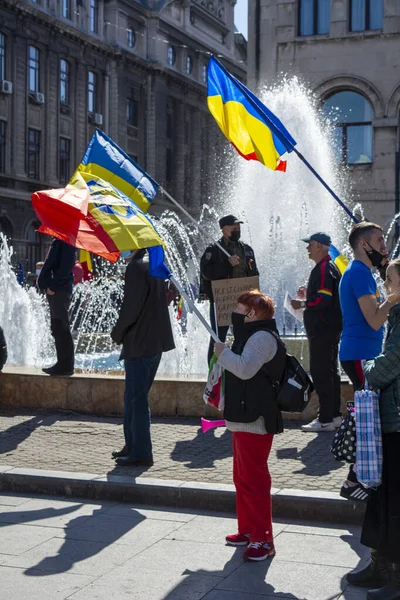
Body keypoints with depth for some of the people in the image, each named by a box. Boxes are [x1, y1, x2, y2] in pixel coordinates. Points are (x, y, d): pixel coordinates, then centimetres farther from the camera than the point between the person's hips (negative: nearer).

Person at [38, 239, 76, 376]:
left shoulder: (66, 241, -12)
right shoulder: (58, 241, 17)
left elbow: (66, 266, -20)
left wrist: (53, 286, -20)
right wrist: (45, 283, 13)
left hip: (60, 290, -10)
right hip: (55, 289, 10)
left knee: (61, 328, -7)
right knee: (57, 328, 13)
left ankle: (66, 365, -2)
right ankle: (63, 364, 18)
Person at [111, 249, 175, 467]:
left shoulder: (136, 267, -17)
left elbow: (130, 308, -20)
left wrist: (117, 333, -3)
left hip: (139, 343, -10)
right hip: (156, 340, 10)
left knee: (137, 399, -3)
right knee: (134, 397, 18)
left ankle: (140, 452, 2)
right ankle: (132, 445, 26)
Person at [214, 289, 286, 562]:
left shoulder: (262, 337, -16)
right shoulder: (253, 335, 20)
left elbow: (245, 368, -30)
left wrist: (223, 352, -16)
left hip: (255, 421, -12)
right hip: (244, 419, 12)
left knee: (254, 479, -9)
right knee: (243, 478, 19)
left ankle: (263, 539, -4)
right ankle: (248, 529, 30)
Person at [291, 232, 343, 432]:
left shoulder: (323, 269, -17)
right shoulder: (330, 267, 17)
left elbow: (323, 300, -25)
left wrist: (303, 304, -13)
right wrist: (308, 294, 15)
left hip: (322, 329, -11)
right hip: (331, 327, 11)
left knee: (320, 372, -8)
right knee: (330, 371, 15)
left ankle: (325, 420, -7)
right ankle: (334, 415, 21)